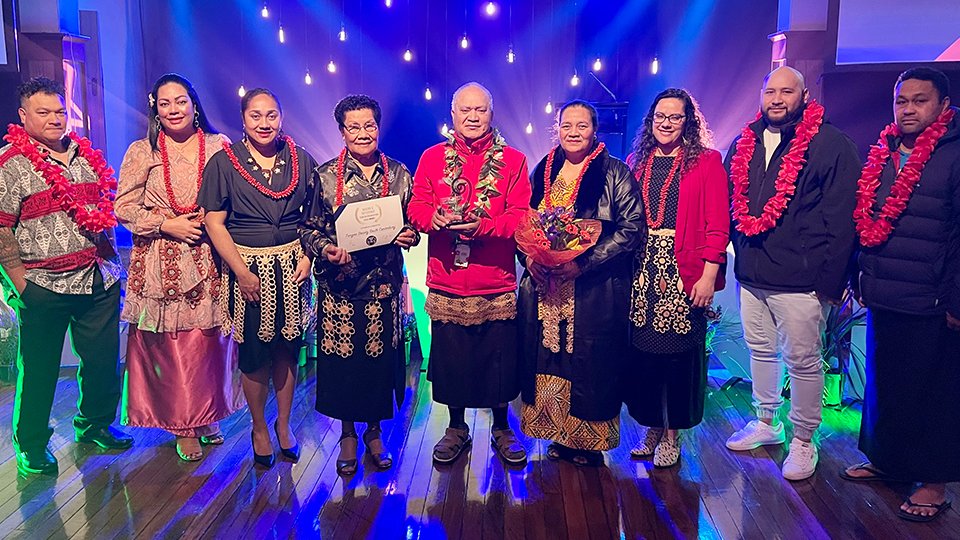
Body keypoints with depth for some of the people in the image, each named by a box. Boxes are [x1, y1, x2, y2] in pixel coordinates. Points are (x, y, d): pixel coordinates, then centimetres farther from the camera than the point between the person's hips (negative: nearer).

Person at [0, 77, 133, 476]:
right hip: (45, 286, -5)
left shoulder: (88, 155, 12)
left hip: (99, 280, 5)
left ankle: (95, 423, 33)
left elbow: (109, 205, 21)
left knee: (104, 360, 12)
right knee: (39, 369, 7)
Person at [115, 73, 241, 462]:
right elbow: (125, 208, 2)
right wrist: (167, 225, -9)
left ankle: (207, 417, 23)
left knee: (209, 342, 4)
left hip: (210, 261, 1)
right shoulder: (142, 152, 4)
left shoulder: (219, 146, 7)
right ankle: (183, 428, 15)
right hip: (161, 265, -1)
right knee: (170, 345, 1)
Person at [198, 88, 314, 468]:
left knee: (287, 348, 9)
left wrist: (307, 257, -5)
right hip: (247, 267, -2)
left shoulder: (301, 160, 4)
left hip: (291, 266, 2)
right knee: (254, 353, 5)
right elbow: (214, 222, -6)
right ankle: (259, 429, 26)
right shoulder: (223, 162, -3)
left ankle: (284, 424, 29)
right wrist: (242, 272, -11)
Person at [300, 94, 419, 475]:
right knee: (342, 359, 5)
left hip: (384, 283, 1)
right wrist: (325, 249, -17)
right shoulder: (326, 176, 1)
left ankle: (374, 432, 28)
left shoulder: (398, 174, 5)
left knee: (381, 356, 7)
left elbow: (414, 224, 13)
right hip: (340, 283, -1)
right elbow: (308, 229, 2)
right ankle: (348, 435, 25)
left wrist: (410, 237, -9)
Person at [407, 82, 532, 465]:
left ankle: (502, 429, 29)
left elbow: (521, 216, -5)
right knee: (451, 358, 10)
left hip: (496, 284, -1)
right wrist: (433, 217, -19)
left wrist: (483, 226, -21)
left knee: (499, 359, 7)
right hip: (446, 284, 1)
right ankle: (457, 428, 32)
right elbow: (416, 206, 3)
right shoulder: (433, 157, 8)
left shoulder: (512, 160, 3)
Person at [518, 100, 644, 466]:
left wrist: (583, 262, -17)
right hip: (545, 289, 4)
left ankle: (589, 440, 20)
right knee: (549, 360, 7)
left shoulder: (614, 173, -2)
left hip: (595, 290, -4)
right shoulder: (542, 173, 13)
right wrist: (530, 257, -4)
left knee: (590, 362, 1)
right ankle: (561, 435, 25)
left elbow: (632, 229, -9)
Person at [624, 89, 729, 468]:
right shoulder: (637, 162, 13)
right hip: (641, 269, 4)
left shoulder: (707, 162, 1)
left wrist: (708, 277, -12)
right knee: (641, 351, 6)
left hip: (683, 272, -3)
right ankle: (652, 426, 25)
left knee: (678, 352, 3)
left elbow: (717, 226, -5)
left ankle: (671, 436, 19)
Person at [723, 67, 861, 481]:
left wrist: (831, 279, -12)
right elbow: (728, 206, 16)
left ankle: (803, 440, 20)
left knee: (802, 361, 3)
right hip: (750, 275, 6)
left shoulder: (832, 146, -6)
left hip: (800, 280, -5)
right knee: (759, 350, 17)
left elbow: (841, 219, -9)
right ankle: (766, 423, 34)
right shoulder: (743, 144, 10)